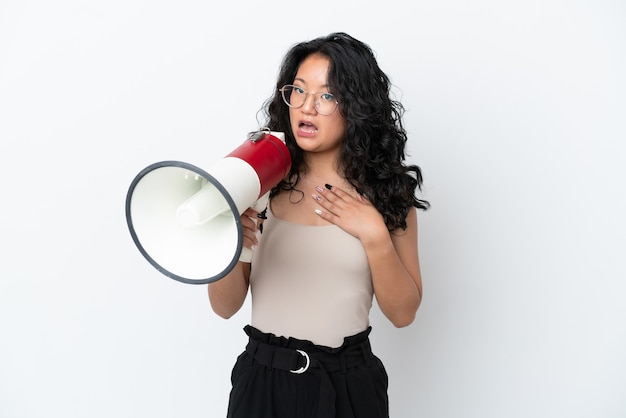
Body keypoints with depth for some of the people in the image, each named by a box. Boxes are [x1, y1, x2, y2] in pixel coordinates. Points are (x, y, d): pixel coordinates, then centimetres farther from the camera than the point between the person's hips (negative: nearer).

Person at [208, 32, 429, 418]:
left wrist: (375, 236, -17)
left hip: (347, 384, 0)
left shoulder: (388, 191, -4)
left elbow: (403, 313, -4)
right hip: (263, 377, 1)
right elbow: (226, 306, -3)